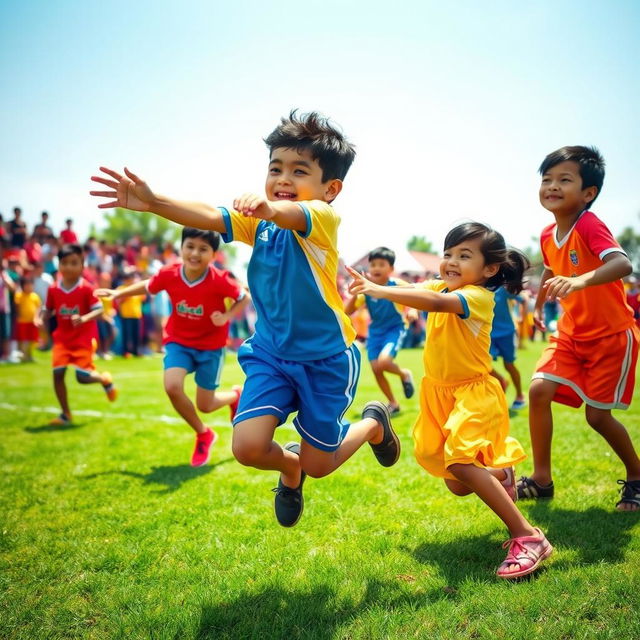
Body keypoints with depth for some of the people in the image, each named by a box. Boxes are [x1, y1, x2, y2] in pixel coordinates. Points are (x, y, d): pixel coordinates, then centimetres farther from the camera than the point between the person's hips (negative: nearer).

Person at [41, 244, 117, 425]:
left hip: (83, 338, -4)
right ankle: (66, 414, 9)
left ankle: (105, 379, 28)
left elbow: (99, 310, -16)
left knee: (83, 377, -8)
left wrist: (84, 318, -33)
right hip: (62, 338, 4)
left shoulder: (86, 288, -13)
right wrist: (41, 320, -10)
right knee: (57, 374, -5)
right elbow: (48, 310, 10)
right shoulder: (53, 289, -1)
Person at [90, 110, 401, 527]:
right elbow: (210, 218, -19)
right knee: (248, 448, -11)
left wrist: (267, 207, -65)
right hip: (271, 352, 5)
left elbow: (292, 215, -42)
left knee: (317, 465, 8)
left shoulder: (323, 217, -18)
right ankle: (289, 464, 26)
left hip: (326, 358, -4)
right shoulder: (259, 221, -1)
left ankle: (374, 421, 39)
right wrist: (153, 203, -35)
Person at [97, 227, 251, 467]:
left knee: (205, 405, 3)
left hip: (210, 344, -2)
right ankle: (203, 435, 5)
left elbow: (245, 298, -8)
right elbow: (147, 286, 7)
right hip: (179, 340, 2)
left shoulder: (219, 280, -23)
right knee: (172, 387, -22)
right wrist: (118, 293, -1)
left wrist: (226, 317, -23)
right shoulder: (169, 274, -15)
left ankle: (236, 395, 42)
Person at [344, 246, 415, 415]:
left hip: (395, 329, -4)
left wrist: (413, 310, -27)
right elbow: (347, 312, -10)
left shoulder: (397, 284, -15)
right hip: (375, 331, 4)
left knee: (383, 362, -27)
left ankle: (404, 374, 9)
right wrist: (355, 293, -24)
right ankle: (393, 404, 23)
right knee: (376, 370, 2)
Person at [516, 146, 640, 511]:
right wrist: (540, 305, 31)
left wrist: (579, 281, -58)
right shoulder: (548, 236, -1)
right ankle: (542, 479, 4)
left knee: (597, 415, -3)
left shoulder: (590, 225, -23)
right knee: (539, 390, -10)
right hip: (572, 333, 6)